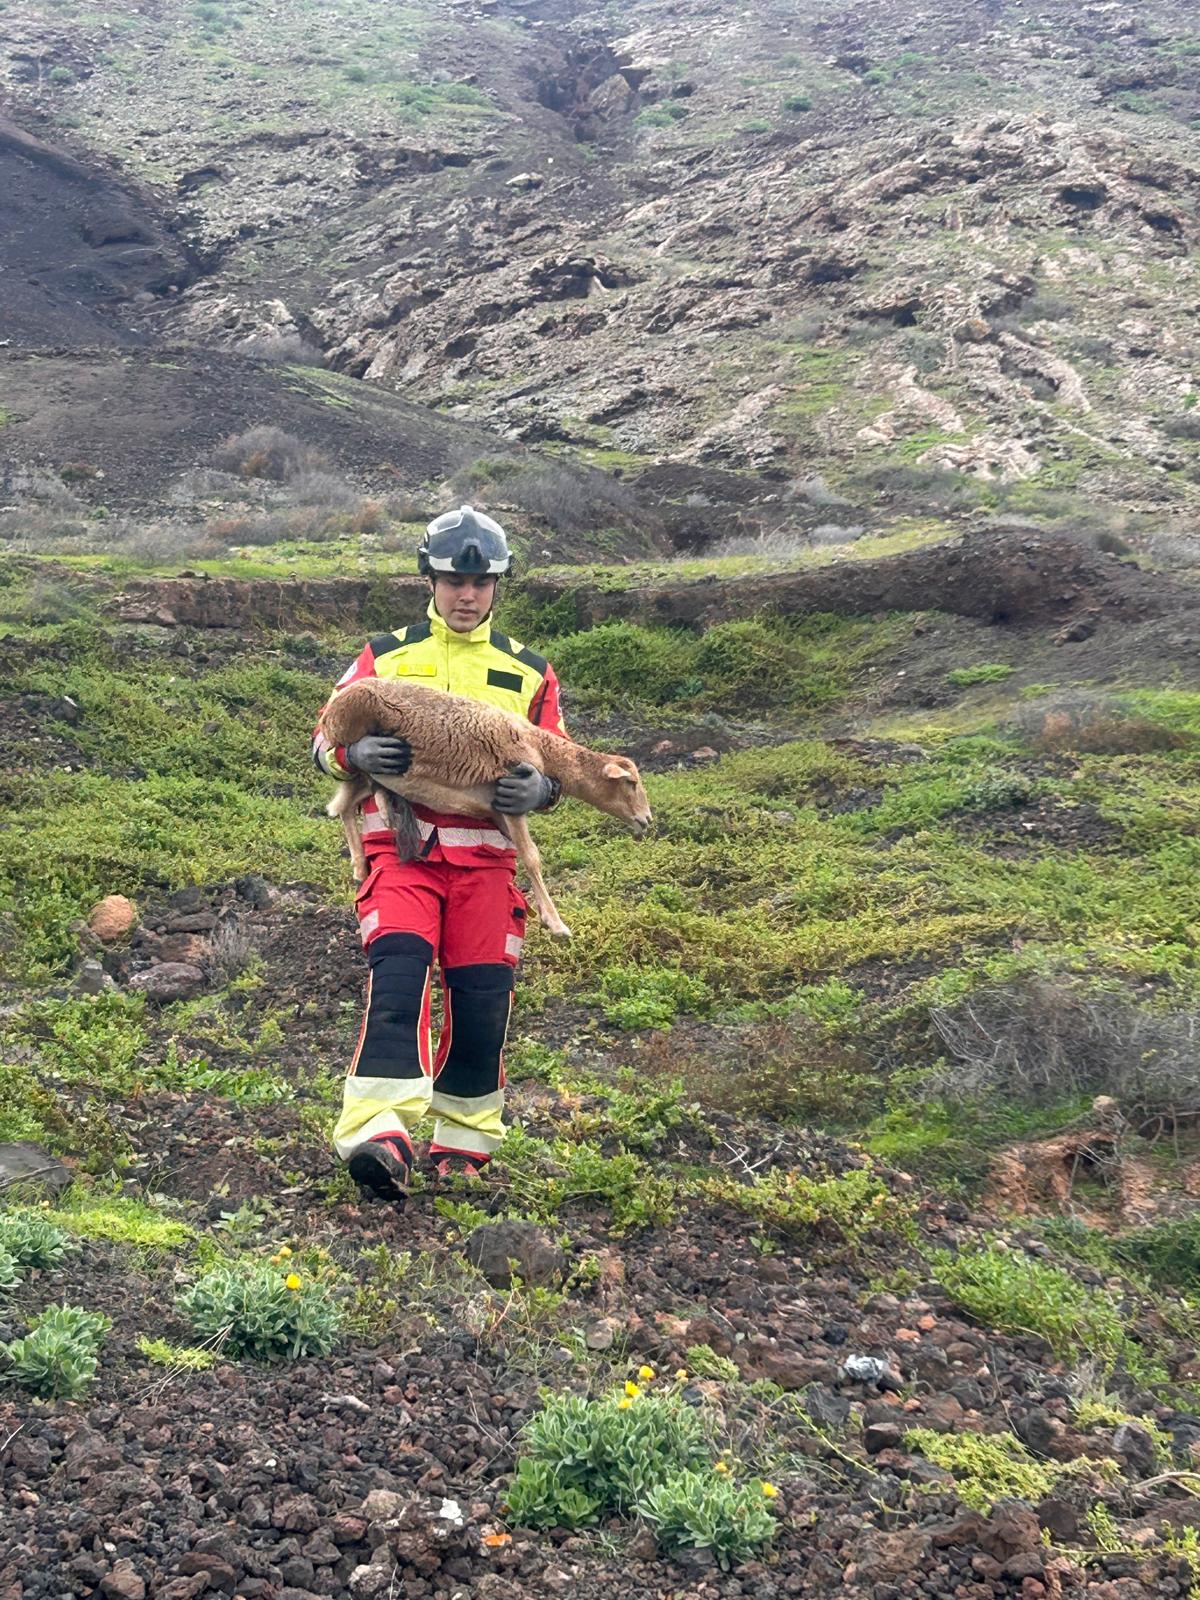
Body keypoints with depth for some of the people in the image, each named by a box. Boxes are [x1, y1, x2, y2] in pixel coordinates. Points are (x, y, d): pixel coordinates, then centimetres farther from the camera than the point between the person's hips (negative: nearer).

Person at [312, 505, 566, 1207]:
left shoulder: (529, 671, 14)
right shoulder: (384, 656, 9)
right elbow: (325, 740, 9)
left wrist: (539, 789, -7)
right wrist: (359, 753, -15)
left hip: (487, 858, 2)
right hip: (402, 850, -2)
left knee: (482, 1002, 0)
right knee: (398, 978, -21)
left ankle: (464, 1144, 17)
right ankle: (381, 1135, -28)